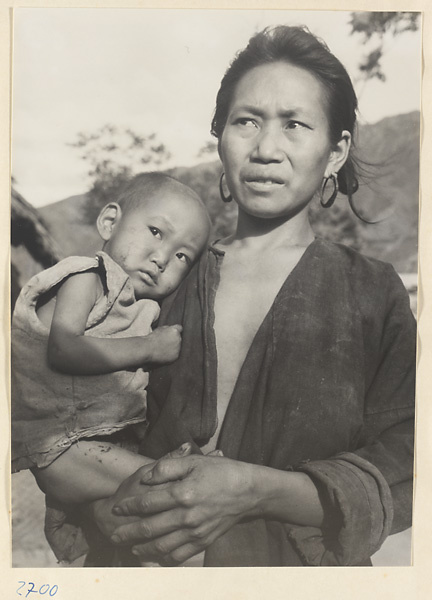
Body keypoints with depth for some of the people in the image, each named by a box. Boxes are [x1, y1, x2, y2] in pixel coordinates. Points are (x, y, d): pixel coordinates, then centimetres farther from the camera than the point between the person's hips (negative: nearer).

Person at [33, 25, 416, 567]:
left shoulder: (374, 294, -1)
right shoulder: (169, 276, 1)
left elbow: (401, 472, -7)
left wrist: (255, 491, -20)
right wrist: (106, 506, -16)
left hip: (301, 567, -1)